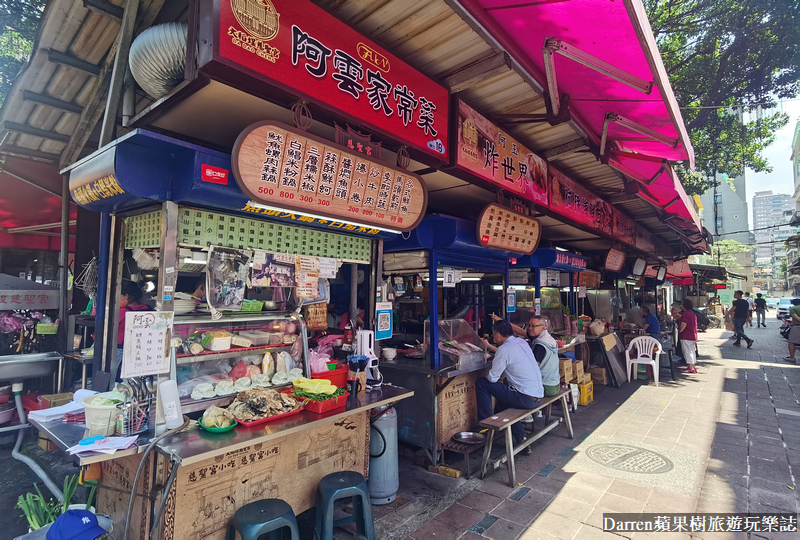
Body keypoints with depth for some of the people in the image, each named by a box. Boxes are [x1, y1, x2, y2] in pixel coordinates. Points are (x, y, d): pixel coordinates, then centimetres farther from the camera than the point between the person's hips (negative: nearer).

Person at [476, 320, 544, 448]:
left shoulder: (504, 350, -17)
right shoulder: (521, 342, 8)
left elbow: (492, 378, -13)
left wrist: (487, 373, 9)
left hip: (526, 398, -9)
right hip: (538, 395, 9)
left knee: (481, 383, -3)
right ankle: (521, 438, 28)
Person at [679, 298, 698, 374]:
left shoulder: (685, 314, -17)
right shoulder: (693, 314, 14)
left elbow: (683, 324, -25)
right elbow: (695, 325, 24)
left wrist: (680, 331, -11)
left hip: (686, 336, -10)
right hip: (693, 336, 10)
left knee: (687, 351, -5)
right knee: (692, 351, 14)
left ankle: (690, 368, -4)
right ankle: (693, 367, 19)